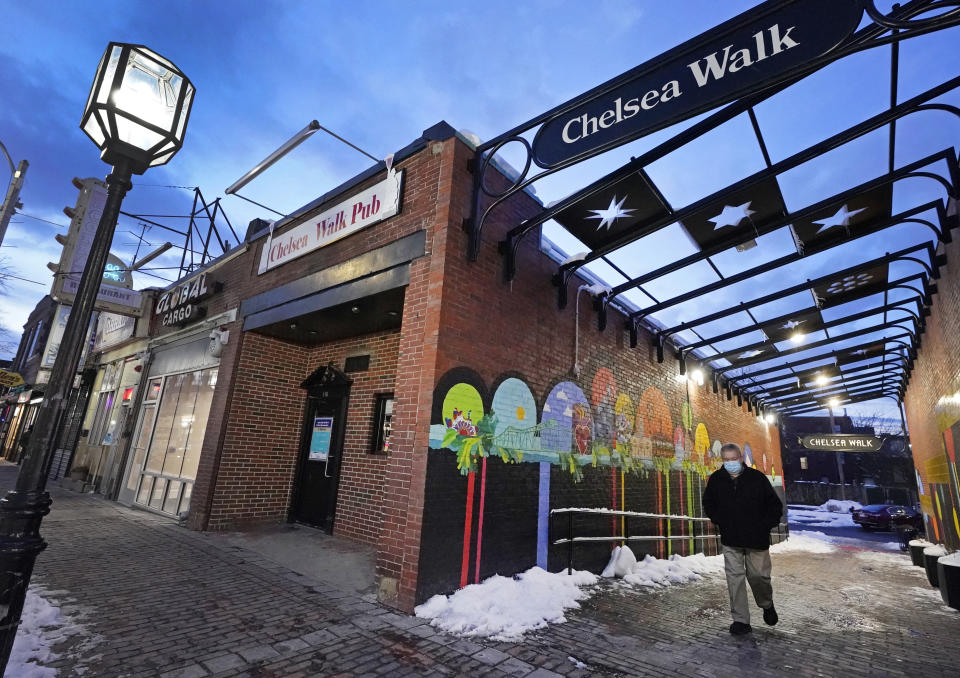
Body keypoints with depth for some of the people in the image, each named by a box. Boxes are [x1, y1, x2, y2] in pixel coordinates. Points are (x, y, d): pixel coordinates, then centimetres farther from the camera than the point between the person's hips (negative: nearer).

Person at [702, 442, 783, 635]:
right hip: (730, 540, 1)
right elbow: (708, 504, 15)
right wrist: (719, 521, 3)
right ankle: (741, 620, 11)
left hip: (757, 539, -1)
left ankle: (767, 605, 40)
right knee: (735, 578, 0)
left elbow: (775, 505, 3)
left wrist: (766, 525, -5)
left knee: (759, 575, 8)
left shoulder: (757, 478, -8)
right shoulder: (716, 479, -2)